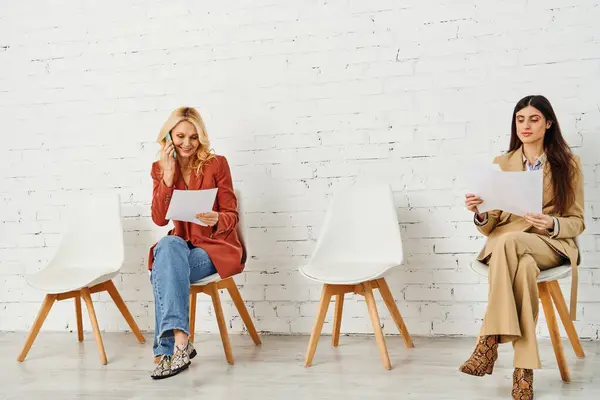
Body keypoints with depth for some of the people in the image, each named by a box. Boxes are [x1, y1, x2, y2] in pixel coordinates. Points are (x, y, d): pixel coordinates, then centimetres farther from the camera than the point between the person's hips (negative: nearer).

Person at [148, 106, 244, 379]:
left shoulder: (216, 164, -3)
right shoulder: (160, 168, 6)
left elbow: (231, 216, -5)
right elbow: (159, 219, -5)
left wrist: (216, 220, -29)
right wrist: (168, 176, -13)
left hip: (216, 247, -3)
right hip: (180, 246, 3)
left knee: (163, 271, -30)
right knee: (168, 245, -34)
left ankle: (168, 348, -28)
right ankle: (180, 340, -39)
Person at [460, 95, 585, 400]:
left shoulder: (568, 164, 7)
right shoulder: (502, 164, 14)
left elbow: (577, 222, 5)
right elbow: (492, 225, 10)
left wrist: (552, 224, -17)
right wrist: (480, 214, -14)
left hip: (552, 244, -2)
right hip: (506, 243, 2)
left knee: (509, 241, -38)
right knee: (524, 266, -38)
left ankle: (489, 342, -37)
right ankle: (523, 369, -40)